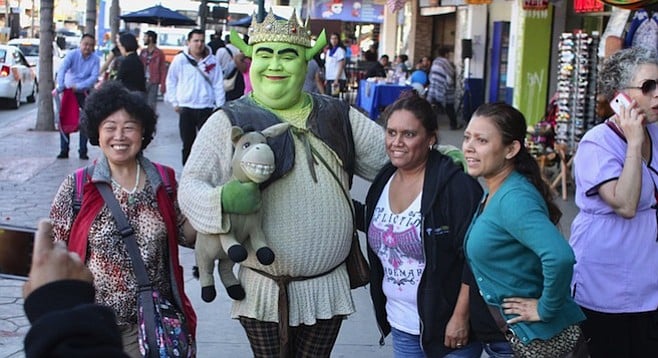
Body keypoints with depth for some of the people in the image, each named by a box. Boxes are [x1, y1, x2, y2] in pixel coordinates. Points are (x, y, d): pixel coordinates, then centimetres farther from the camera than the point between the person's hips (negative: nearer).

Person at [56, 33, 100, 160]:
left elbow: (94, 77, -17)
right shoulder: (72, 55, -11)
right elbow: (62, 69, -24)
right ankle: (64, 150, 5)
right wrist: (59, 87, -39)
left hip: (85, 93, 0)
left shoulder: (95, 60, -8)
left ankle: (83, 151, 7)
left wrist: (78, 86, -29)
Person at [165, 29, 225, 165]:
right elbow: (171, 81, 9)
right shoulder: (180, 59, 0)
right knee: (187, 143, 8)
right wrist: (175, 102, 4)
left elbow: (218, 85, 4)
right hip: (185, 108, 0)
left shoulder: (212, 61, 1)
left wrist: (219, 106, 0)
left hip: (206, 108, 0)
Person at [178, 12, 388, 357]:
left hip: (328, 285, 3)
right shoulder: (229, 120, -7)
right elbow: (190, 185, -12)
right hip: (265, 289, -3)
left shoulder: (337, 115, 5)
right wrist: (223, 199, -33)